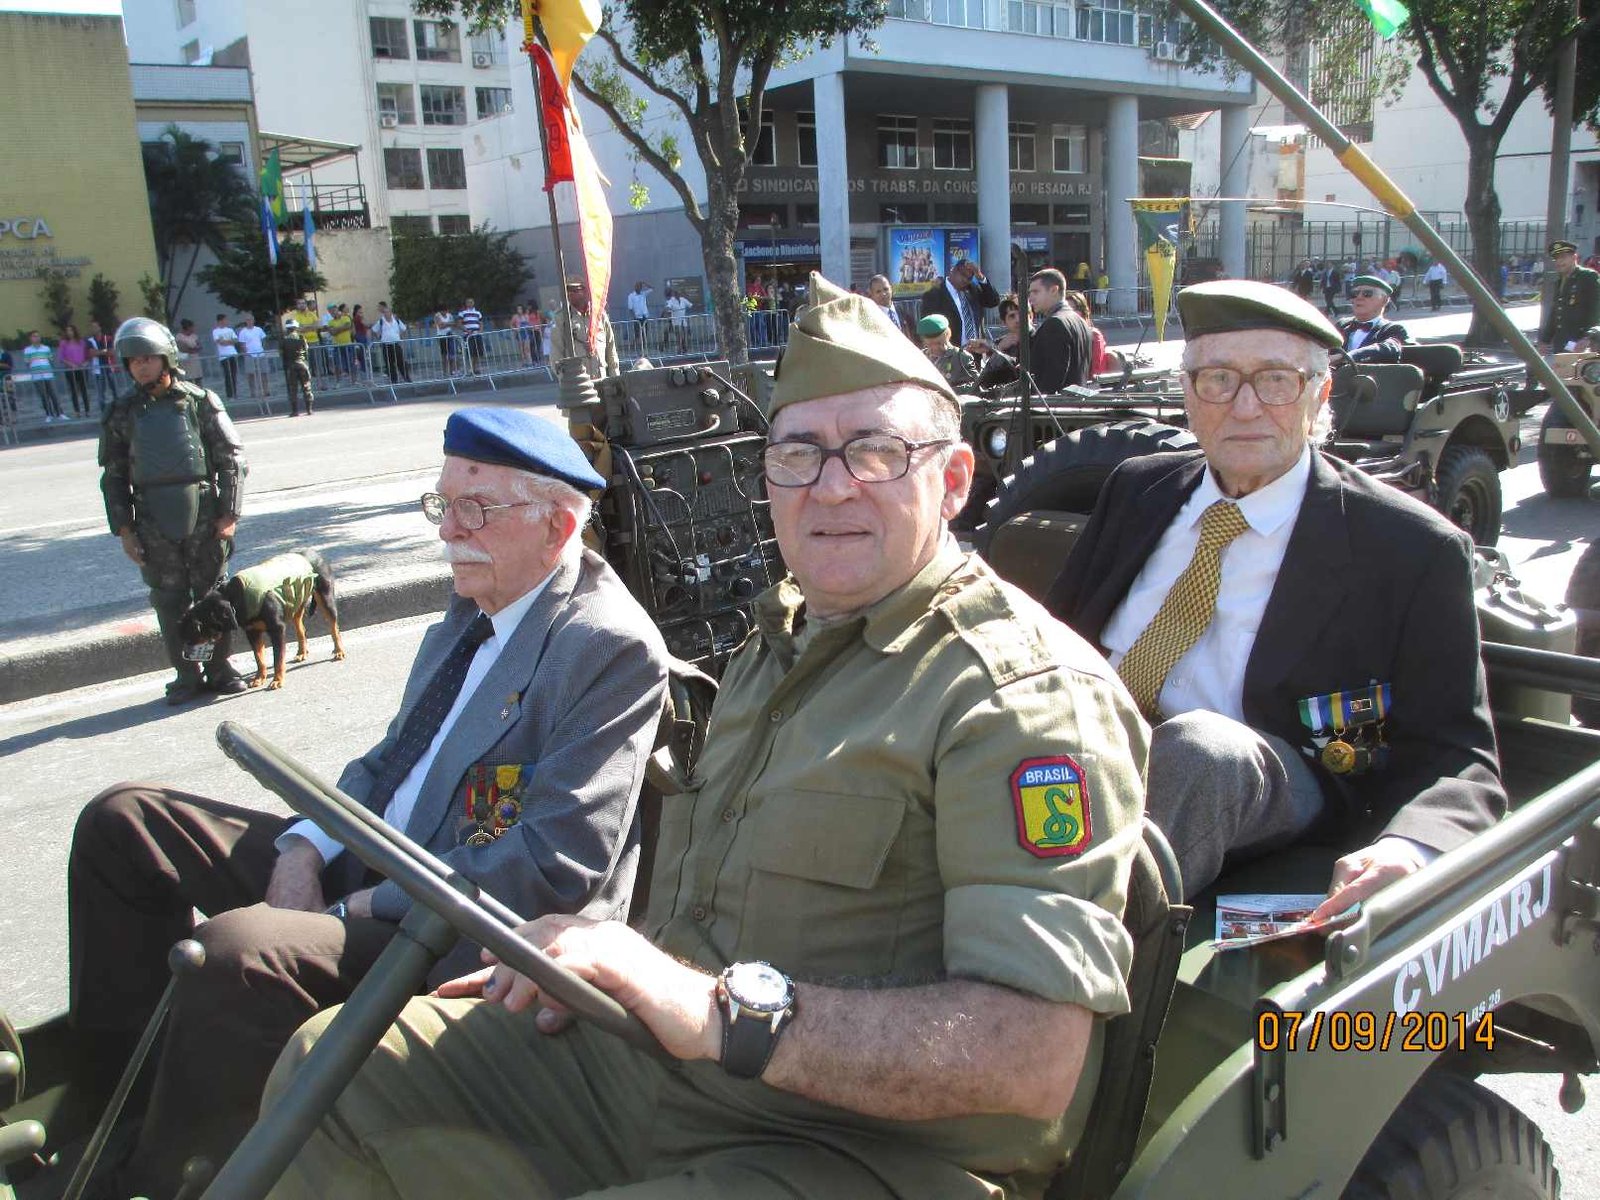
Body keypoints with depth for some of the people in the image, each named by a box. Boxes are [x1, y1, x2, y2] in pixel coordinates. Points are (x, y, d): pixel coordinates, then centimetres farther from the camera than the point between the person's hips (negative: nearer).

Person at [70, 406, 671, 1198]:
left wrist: (366, 909, -18)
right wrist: (304, 850, -2)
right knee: (123, 822, 8)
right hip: (367, 862, 10)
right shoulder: (475, 610, 9)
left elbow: (558, 866, -24)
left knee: (236, 950, -32)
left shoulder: (613, 648, -19)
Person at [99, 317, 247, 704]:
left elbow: (232, 459, 0)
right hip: (154, 522, 2)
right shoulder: (122, 413, 5)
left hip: (204, 514, -1)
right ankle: (186, 674, 16)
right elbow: (113, 476, 9)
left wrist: (229, 513, -6)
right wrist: (123, 528, 3)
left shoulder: (200, 401, -1)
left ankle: (219, 667, 18)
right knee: (170, 600, 5)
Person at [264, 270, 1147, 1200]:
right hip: (659, 1068, 8)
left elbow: (1040, 1054, -27)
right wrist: (589, 962, 5)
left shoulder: (1024, 694, -18)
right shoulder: (777, 650, 13)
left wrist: (729, 1010, -33)